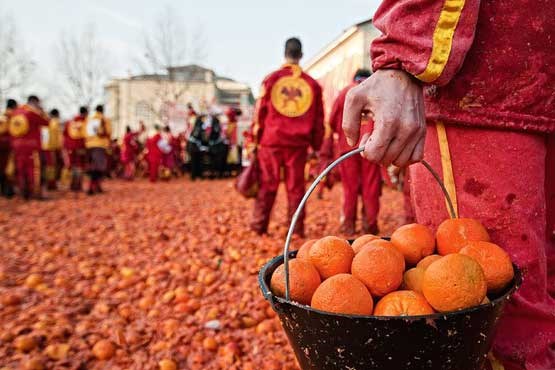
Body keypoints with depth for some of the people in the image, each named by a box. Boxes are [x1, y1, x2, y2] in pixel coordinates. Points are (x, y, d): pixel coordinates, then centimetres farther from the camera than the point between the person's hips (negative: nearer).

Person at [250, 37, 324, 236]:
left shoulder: (271, 79, 1)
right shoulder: (312, 83, 5)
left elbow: (260, 111, 2)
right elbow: (319, 117, 8)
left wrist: (257, 138, 9)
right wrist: (316, 144, 16)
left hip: (271, 140, -1)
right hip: (298, 143, 1)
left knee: (267, 184, 5)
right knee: (296, 186, 6)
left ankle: (259, 225, 6)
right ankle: (297, 228, 10)